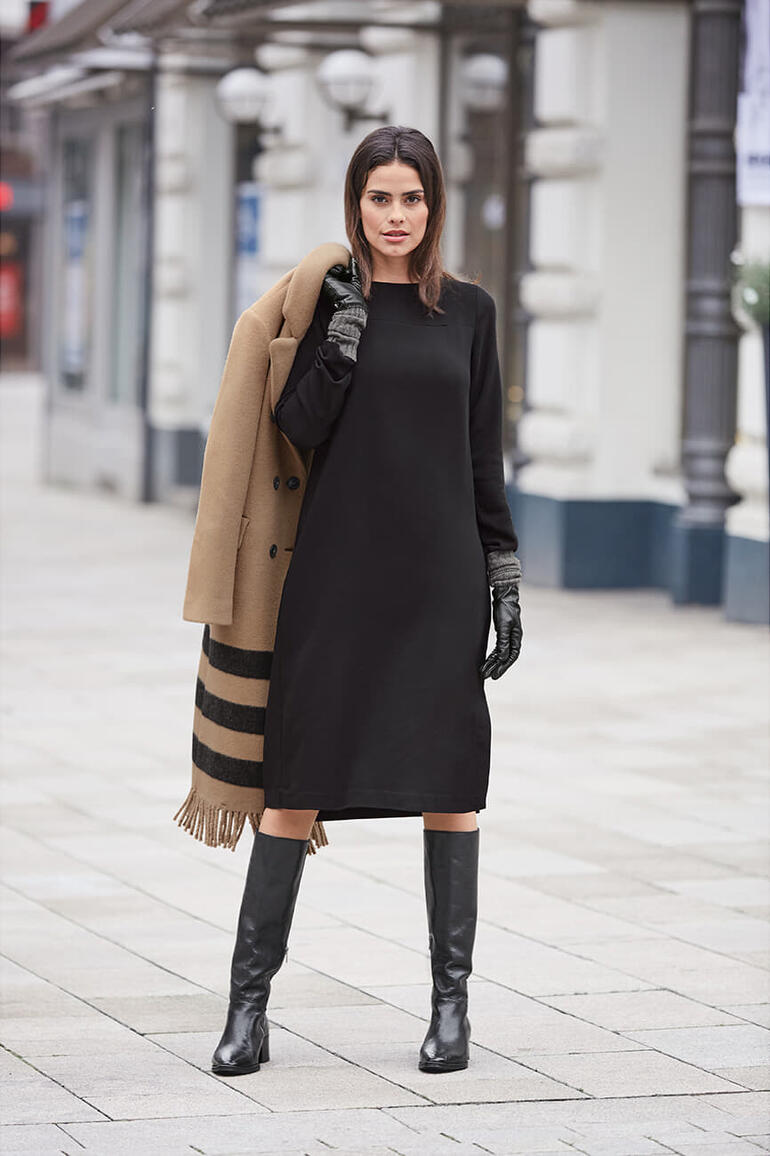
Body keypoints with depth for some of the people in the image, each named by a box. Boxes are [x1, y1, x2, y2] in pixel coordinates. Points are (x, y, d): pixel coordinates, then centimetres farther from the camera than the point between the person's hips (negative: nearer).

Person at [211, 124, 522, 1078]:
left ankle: (451, 999, 10)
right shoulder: (323, 296, 3)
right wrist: (343, 335, -18)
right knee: (296, 782, -2)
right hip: (336, 569, -1)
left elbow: (486, 456, 10)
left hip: (440, 574, 1)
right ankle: (249, 1000, 4)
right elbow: (299, 428, -6)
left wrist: (504, 578, 5)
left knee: (448, 785, 1)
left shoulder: (467, 311, 7)